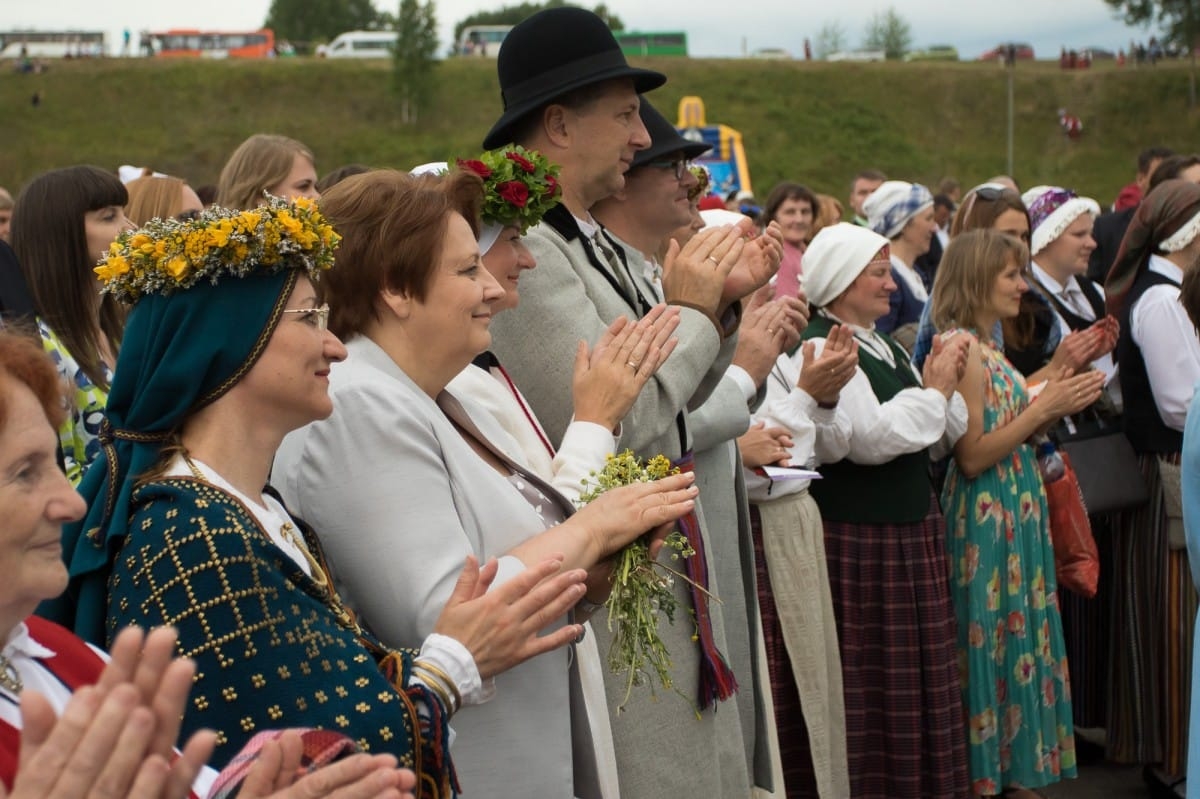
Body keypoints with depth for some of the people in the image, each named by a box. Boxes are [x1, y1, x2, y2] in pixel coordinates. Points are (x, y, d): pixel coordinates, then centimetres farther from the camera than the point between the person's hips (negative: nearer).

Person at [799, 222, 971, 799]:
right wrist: (934, 387, -12)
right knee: (873, 682, -1)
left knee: (923, 676, 13)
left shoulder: (884, 347, 15)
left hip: (913, 528, 9)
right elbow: (871, 437, -24)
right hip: (859, 539, -9)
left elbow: (948, 431, 15)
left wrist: (941, 382, -3)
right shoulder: (822, 347, -13)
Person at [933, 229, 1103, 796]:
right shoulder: (960, 348, -17)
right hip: (985, 521, -9)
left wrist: (1057, 403, 2)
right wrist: (1044, 407, -17)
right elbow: (972, 457, -20)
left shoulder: (987, 347, 12)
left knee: (1018, 638, 15)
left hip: (1015, 516, 10)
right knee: (991, 641, 1)